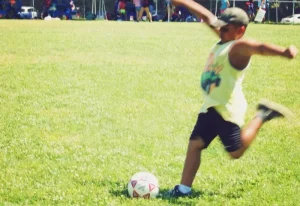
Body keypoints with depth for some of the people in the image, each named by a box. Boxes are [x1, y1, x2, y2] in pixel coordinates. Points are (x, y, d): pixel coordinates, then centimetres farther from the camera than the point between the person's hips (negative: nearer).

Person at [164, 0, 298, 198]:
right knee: (195, 144, 6)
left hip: (228, 108, -9)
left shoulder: (239, 47, -19)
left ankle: (262, 116, 10)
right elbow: (206, 16, 18)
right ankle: (184, 188, 11)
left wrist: (284, 52, -58)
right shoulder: (225, 39, 8)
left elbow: (260, 47, -39)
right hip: (211, 106, 9)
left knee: (236, 152, -4)